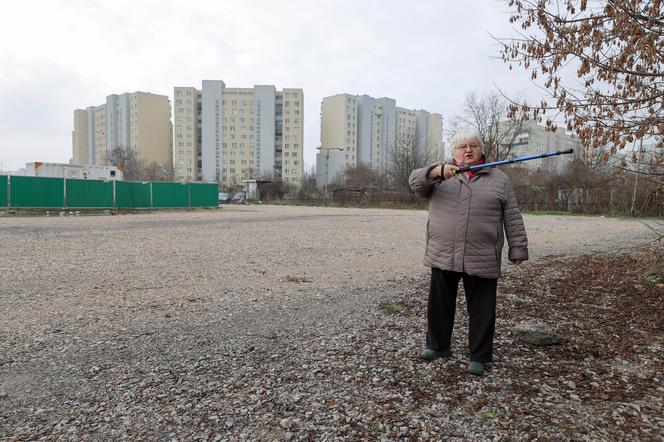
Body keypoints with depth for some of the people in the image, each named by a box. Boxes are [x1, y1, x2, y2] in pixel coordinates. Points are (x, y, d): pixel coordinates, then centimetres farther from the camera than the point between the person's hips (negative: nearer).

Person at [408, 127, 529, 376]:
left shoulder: (499, 179, 8)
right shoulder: (440, 175, 10)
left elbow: (512, 218, 6)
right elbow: (416, 182, -8)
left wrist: (518, 248, 1)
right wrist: (436, 171, -26)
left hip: (482, 259, -1)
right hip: (442, 255, 1)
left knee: (481, 308, 5)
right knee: (440, 304, 12)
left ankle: (479, 356, 19)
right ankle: (438, 345, 29)